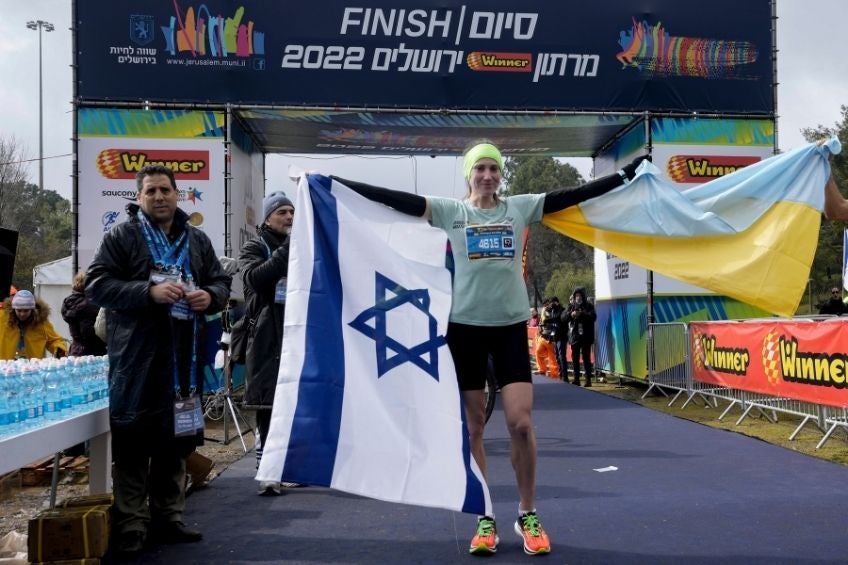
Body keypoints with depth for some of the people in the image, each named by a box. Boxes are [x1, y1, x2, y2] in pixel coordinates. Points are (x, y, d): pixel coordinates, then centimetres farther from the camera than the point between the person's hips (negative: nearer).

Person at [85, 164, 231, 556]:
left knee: (176, 442, 11)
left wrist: (210, 296, -6)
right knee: (134, 444, -3)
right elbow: (96, 284, -7)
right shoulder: (120, 237, 0)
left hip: (184, 358, 5)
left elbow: (221, 282, 19)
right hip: (136, 356, -4)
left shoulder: (197, 240, 14)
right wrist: (149, 292, -19)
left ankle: (168, 519, 23)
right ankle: (131, 526, 6)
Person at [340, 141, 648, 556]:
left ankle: (527, 516, 13)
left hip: (511, 325, 1)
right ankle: (485, 520, 18)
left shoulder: (520, 207, 5)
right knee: (473, 428, 6)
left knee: (521, 424, -6)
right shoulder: (450, 211, 1)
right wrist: (333, 182, -12)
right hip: (465, 326, 0)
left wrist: (625, 175, -2)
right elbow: (395, 198, -6)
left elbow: (573, 194, 2)